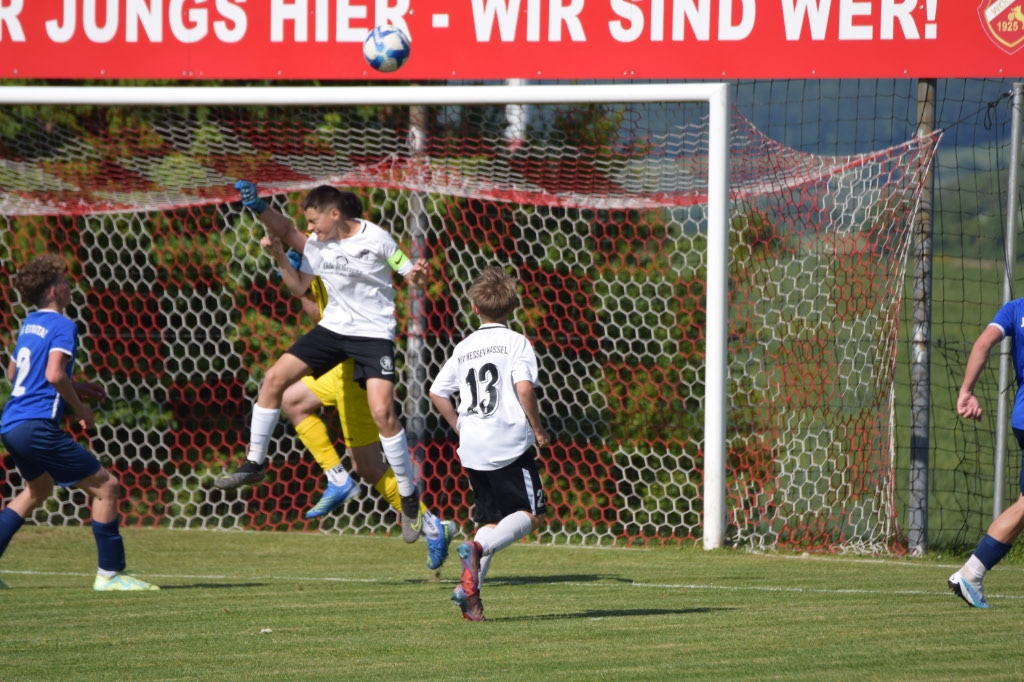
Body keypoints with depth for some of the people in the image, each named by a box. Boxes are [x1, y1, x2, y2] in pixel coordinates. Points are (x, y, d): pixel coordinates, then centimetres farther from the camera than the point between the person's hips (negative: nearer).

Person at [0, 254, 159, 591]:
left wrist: (75, 386, 27)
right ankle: (109, 573, -4)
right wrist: (80, 408, -8)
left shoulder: (29, 323, 17)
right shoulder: (63, 326, -9)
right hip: (37, 425, -10)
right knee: (106, 486, -4)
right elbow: (54, 374, -23)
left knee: (39, 488, 33)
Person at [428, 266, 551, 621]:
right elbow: (524, 388, -17)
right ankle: (478, 547, -23)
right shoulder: (516, 343, -3)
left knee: (491, 520, 14)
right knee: (529, 515, 3)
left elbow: (437, 393, 12)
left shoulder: (464, 348, 12)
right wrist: (537, 428, -5)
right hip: (509, 444, -5)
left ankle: (470, 587, -3)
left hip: (472, 449, 5)